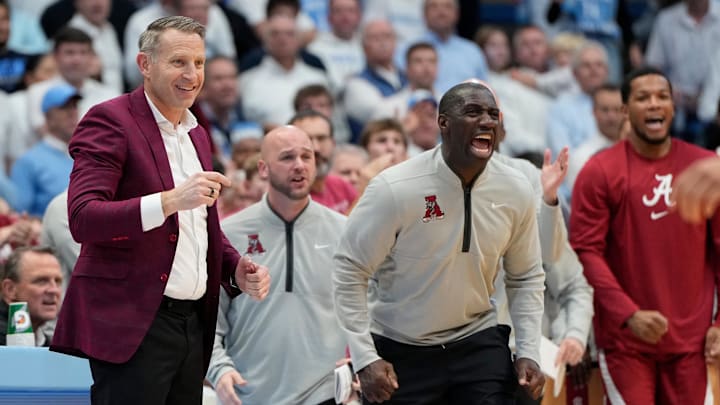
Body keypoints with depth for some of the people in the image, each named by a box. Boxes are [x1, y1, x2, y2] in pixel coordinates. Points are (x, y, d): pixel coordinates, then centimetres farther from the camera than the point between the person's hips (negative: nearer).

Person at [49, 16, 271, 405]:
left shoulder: (197, 135, 19)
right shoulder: (110, 121, -6)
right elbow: (82, 218, -18)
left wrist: (237, 270, 9)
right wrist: (170, 200, -29)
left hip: (193, 324, 8)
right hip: (132, 325, -8)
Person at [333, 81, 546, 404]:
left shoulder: (516, 191, -5)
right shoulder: (394, 189, -18)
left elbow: (526, 277, 7)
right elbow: (349, 273, -13)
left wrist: (528, 352, -3)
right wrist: (365, 358, -18)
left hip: (478, 343, 3)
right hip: (400, 351, -3)